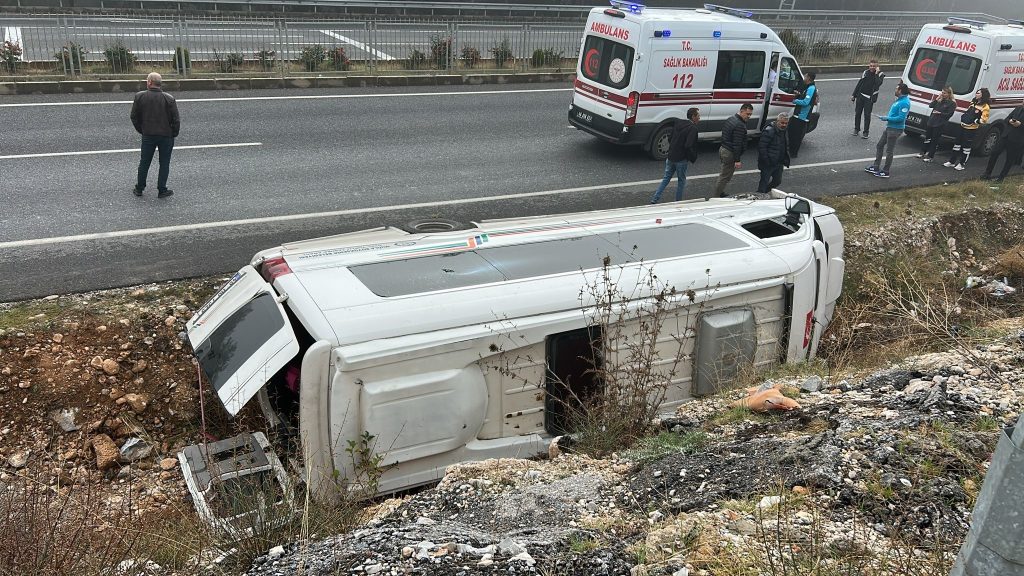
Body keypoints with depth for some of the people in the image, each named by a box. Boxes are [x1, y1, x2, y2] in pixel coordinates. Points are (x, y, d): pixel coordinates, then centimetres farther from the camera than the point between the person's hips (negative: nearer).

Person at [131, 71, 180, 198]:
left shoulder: (140, 96, -5)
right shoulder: (169, 99, -10)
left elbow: (134, 117, 2)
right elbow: (176, 120, -9)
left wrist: (141, 130, 14)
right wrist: (174, 134, 5)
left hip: (148, 135, 2)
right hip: (166, 135, -2)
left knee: (144, 162, 13)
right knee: (164, 163, 7)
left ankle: (139, 189, 20)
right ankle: (162, 190, 9)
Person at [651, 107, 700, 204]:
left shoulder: (678, 123, 6)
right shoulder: (693, 128, -17)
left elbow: (670, 139, 13)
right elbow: (688, 146, -25)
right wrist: (692, 159, -12)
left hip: (671, 157, 7)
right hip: (681, 159, -7)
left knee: (666, 178, 16)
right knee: (681, 181, 11)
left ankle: (654, 200, 12)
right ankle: (678, 202, 18)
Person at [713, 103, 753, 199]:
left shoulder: (731, 119, 10)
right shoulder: (740, 125, -22)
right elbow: (737, 144, -24)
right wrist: (737, 160, -22)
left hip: (723, 149, 10)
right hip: (730, 154, -10)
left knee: (724, 175, 21)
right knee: (725, 177, -1)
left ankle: (720, 193, 30)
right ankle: (717, 196, 5)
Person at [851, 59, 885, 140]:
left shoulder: (880, 74, -3)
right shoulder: (865, 72, 6)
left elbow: (878, 83, -21)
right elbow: (859, 84, 12)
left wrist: (876, 74, -18)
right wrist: (853, 95, 10)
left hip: (870, 98, -4)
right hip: (860, 96, 4)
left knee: (867, 115, -6)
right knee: (857, 113, 9)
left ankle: (866, 132, 3)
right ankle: (856, 129, 25)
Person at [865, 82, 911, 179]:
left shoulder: (904, 103, -21)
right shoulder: (899, 100, 10)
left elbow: (901, 118, -24)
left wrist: (887, 118, -19)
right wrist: (886, 117, 9)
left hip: (895, 129, -10)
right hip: (890, 127, 10)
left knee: (889, 150, -1)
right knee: (879, 145, 16)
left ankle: (885, 172, 9)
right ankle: (875, 167, 24)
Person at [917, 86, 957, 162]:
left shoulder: (952, 103, -6)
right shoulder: (940, 100, 10)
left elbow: (949, 114, -11)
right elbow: (931, 105, 3)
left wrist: (939, 113, -17)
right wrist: (937, 98, -5)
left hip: (940, 124, -6)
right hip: (931, 121, 6)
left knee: (934, 140, -1)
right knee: (928, 137, 15)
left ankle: (931, 156, 7)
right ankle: (924, 152, 30)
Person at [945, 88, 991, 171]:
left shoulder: (985, 107, -13)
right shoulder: (973, 103, 13)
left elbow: (984, 120, -19)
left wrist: (975, 121, -23)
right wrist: (963, 118, 12)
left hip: (971, 129, -8)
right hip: (963, 127, 8)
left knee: (966, 147, 2)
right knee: (957, 144, 13)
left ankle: (962, 164, 12)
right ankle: (952, 162, 22)